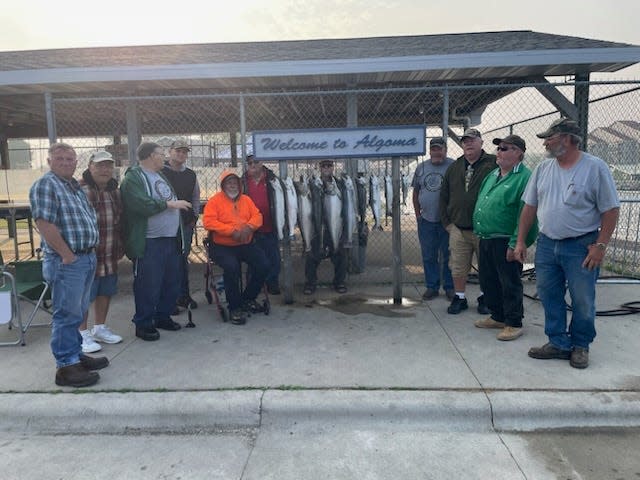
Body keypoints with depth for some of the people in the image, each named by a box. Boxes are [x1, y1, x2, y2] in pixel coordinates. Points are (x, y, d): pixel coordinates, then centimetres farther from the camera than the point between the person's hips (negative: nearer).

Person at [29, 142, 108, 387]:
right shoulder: (45, 185, -11)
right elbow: (45, 224, -20)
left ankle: (76, 355, 28)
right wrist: (67, 255, -18)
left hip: (87, 258, 9)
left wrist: (90, 251, 15)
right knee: (66, 314, -3)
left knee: (76, 312, 17)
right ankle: (66, 367, 5)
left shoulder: (76, 186, 16)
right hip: (67, 261, -9)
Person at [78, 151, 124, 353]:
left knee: (105, 292, 17)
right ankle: (83, 334, 18)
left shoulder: (115, 190, 12)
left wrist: (120, 247, 18)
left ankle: (99, 328, 33)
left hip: (110, 256, 8)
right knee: (84, 296, 4)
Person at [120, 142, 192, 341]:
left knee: (171, 282, 14)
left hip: (171, 239, 8)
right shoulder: (133, 178, -9)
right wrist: (169, 204, -16)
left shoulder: (161, 175, 19)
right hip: (148, 243, -8)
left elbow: (173, 203, 24)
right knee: (148, 285, -1)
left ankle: (163, 316, 29)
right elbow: (142, 205, -24)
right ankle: (143, 323, 13)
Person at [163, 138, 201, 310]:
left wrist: (194, 217, 12)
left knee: (183, 259, 11)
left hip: (186, 224, 5)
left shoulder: (191, 175, 13)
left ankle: (183, 295, 20)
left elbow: (196, 198, 21)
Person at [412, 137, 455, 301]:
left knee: (448, 256, 6)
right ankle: (431, 286, 23)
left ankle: (450, 287, 19)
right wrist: (417, 213, 9)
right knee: (429, 256, 11)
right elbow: (416, 192, 14)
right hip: (426, 220, 4)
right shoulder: (421, 168, 8)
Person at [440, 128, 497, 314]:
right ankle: (459, 298, 24)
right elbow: (444, 197, 16)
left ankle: (484, 298, 27)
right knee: (458, 268, 9)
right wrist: (447, 222, 9)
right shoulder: (454, 168, 12)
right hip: (458, 229, 4)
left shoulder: (493, 163, -3)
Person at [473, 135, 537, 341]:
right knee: (488, 281, 17)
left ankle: (513, 324, 17)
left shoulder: (524, 178, -14)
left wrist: (515, 244, -22)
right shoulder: (493, 175, 14)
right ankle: (498, 317, 33)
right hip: (486, 239, 9)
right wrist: (479, 231, 16)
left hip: (505, 242, -9)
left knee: (510, 284, 3)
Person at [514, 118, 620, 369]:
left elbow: (611, 210, -7)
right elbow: (530, 207, 10)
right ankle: (559, 343, 26)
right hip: (546, 244, 5)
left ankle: (580, 346, 26)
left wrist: (600, 245, -13)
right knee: (550, 298, 11)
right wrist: (520, 241, 7)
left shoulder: (595, 167, -8)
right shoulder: (543, 168, 7)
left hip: (581, 246, -4)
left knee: (583, 301, 6)